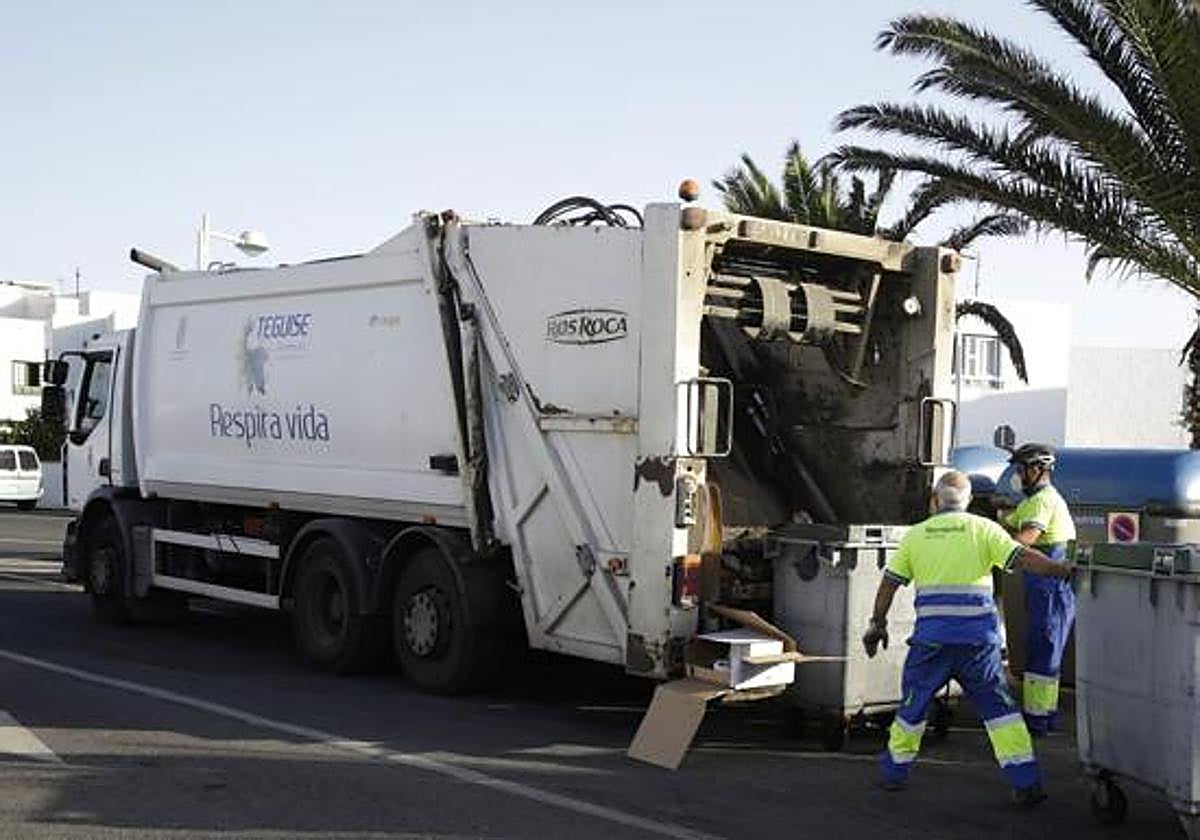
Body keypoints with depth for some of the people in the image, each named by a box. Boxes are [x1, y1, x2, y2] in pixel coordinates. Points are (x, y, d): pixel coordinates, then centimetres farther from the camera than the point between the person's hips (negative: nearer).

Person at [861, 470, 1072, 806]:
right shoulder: (983, 529, 3)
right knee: (999, 706, 7)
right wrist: (1066, 571, -1)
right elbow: (1024, 558, -7)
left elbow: (889, 582, 10)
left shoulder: (916, 534, 9)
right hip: (978, 636, -1)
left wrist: (878, 624, 18)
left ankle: (894, 773, 26)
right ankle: (1026, 783, 3)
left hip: (932, 637, 1)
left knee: (914, 703, 15)